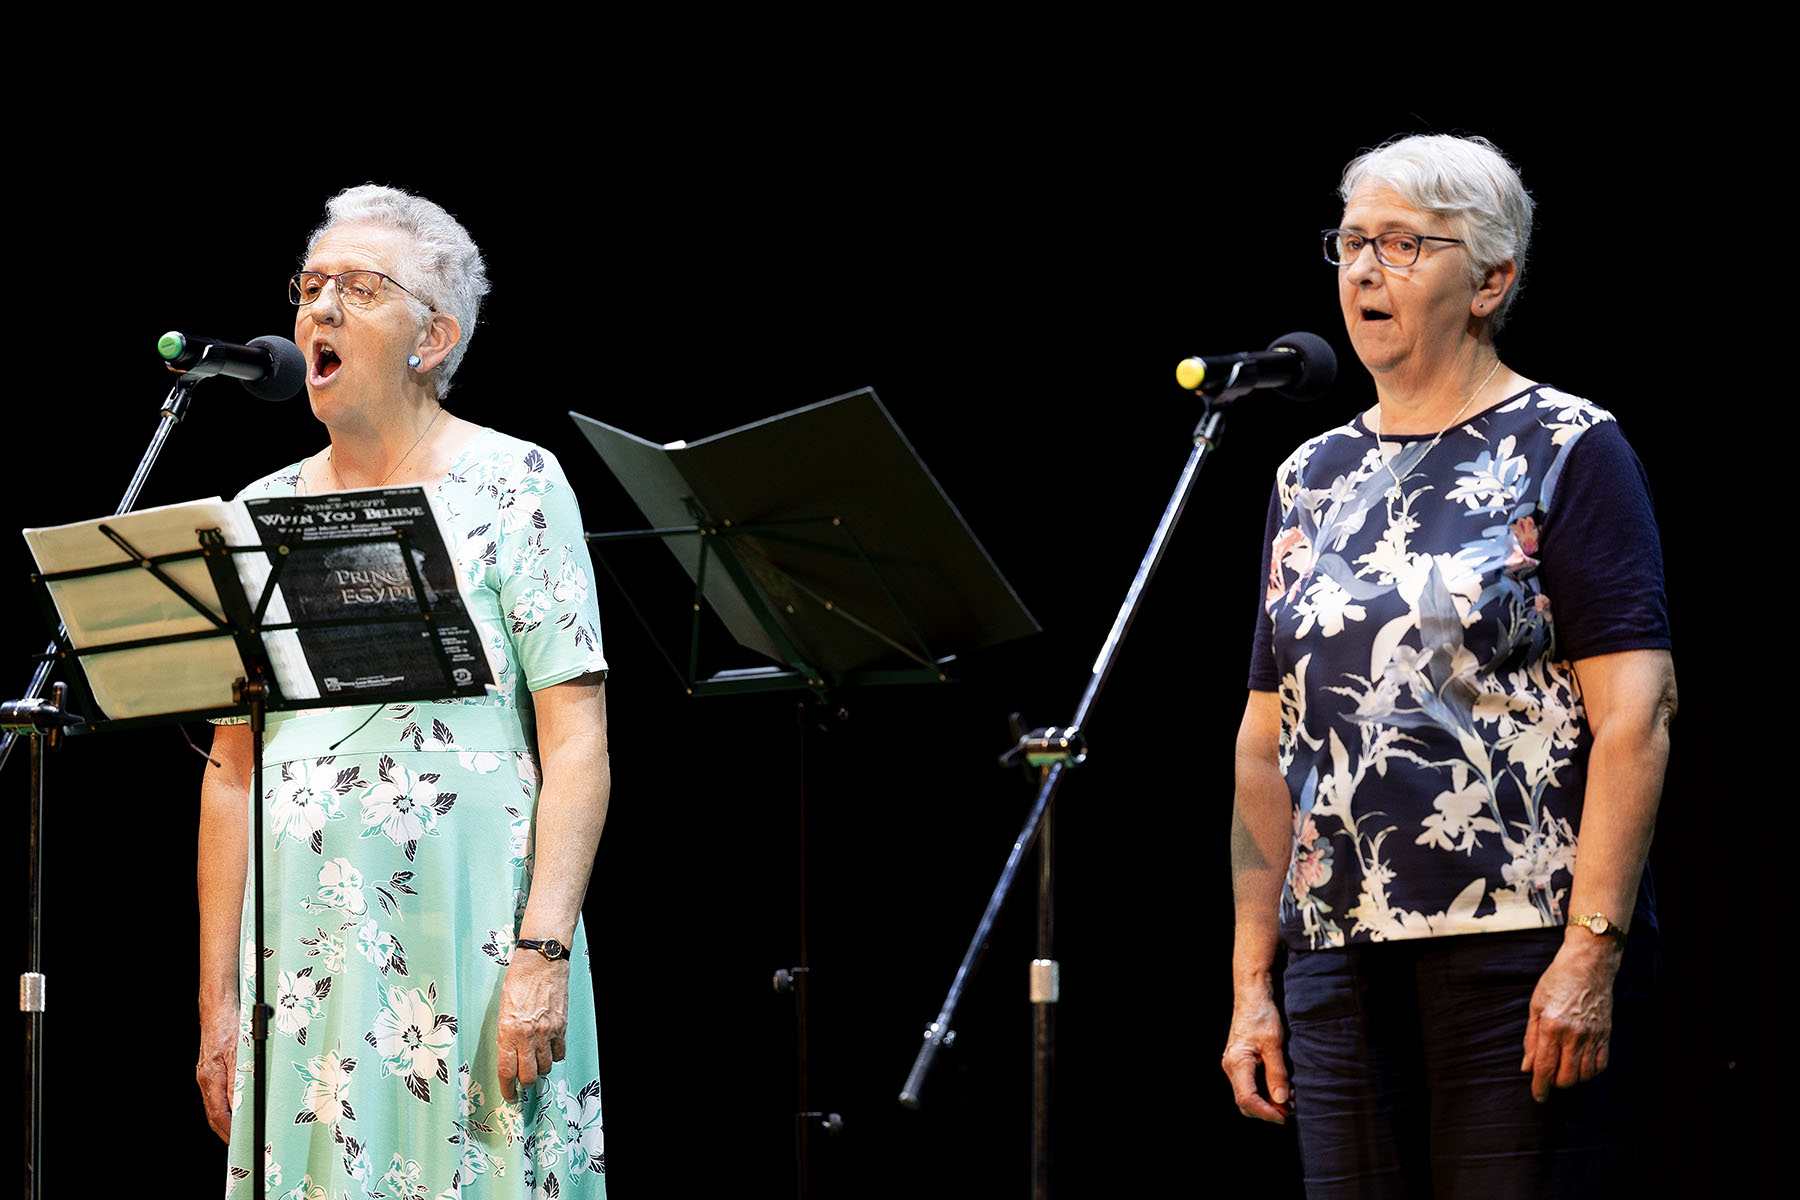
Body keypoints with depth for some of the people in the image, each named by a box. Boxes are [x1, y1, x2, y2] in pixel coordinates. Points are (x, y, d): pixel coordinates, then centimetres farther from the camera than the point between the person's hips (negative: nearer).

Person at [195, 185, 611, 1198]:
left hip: (472, 959, -4)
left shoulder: (512, 485, 0)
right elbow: (234, 769, 14)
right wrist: (217, 999, 9)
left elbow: (577, 738, -6)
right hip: (298, 963, 4)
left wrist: (543, 954, -16)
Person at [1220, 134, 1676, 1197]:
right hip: (1342, 952, 5)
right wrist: (1251, 981, 12)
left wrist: (1593, 950, -17)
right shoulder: (1314, 479, 17)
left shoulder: (1566, 452, -1)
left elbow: (1635, 714, -9)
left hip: (1526, 947, -5)